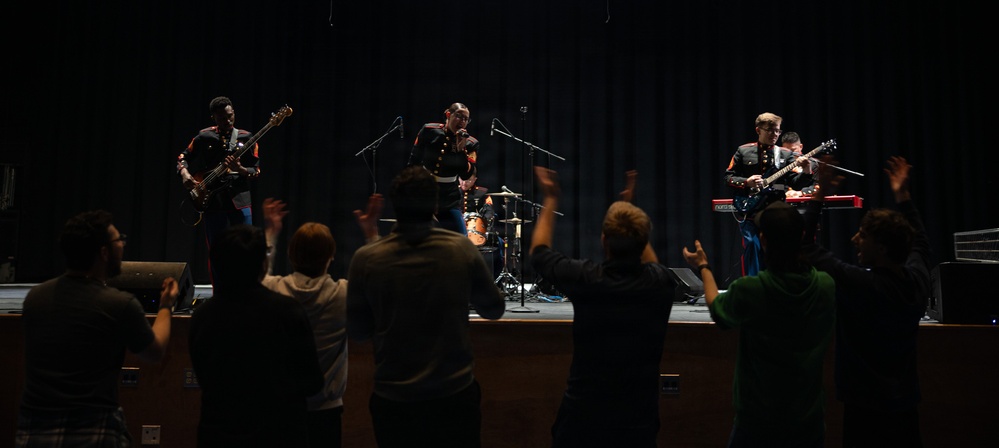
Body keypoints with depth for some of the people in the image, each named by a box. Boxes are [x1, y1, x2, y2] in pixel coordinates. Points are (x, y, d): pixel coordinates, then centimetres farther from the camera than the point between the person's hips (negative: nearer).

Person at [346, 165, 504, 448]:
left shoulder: (365, 260, -11)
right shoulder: (462, 249, -10)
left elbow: (357, 332, 0)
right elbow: (494, 309, 3)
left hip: (393, 401, 0)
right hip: (455, 397, 0)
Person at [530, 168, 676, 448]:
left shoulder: (585, 279, -17)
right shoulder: (661, 283, -10)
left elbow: (539, 252, 4)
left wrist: (550, 200, 15)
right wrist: (631, 207, 20)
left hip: (583, 415, -2)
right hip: (639, 417, 2)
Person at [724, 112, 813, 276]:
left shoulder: (785, 154, 8)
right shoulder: (743, 151, 5)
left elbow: (795, 183, 0)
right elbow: (728, 178, 4)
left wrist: (806, 173, -20)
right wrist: (746, 182, -13)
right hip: (749, 211, -2)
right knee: (752, 245, -10)